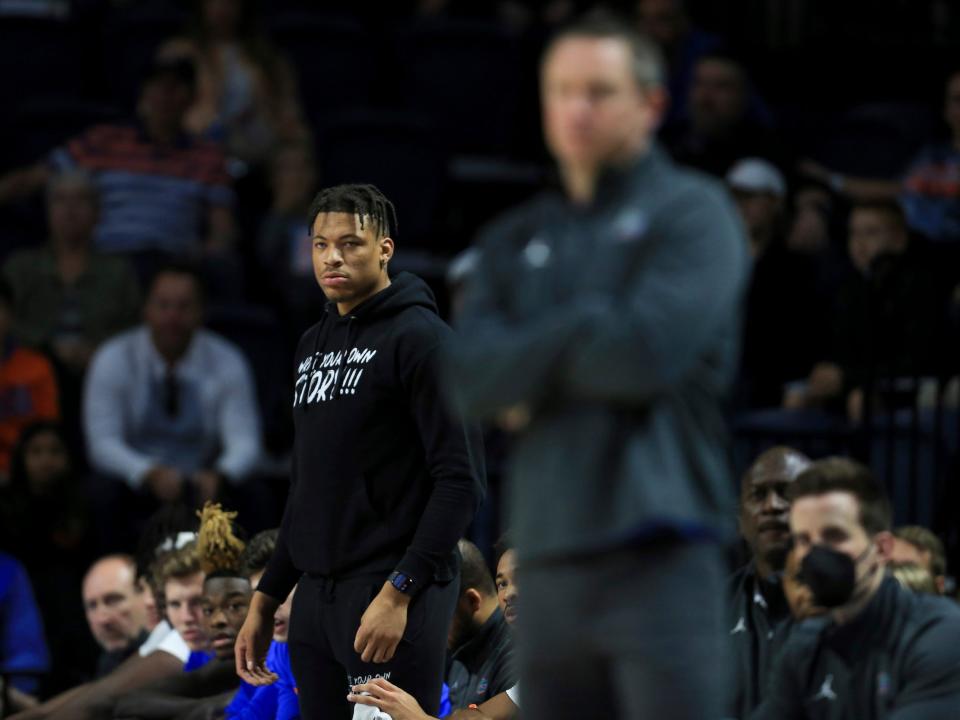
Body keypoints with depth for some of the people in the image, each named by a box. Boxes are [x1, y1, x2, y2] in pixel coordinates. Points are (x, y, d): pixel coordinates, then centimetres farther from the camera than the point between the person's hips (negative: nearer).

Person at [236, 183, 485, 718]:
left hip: (396, 598, -8)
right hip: (316, 597, 8)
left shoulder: (420, 339, -7)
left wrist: (399, 591, -20)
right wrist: (267, 598, 19)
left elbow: (461, 482, -14)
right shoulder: (314, 345, 17)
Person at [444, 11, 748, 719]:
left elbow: (649, 353, -14)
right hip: (550, 553, 6)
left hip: (658, 549, -6)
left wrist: (528, 358, 0)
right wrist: (586, 330, -9)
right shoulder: (517, 241, 17)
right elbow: (473, 378, 3)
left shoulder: (691, 212, 1)